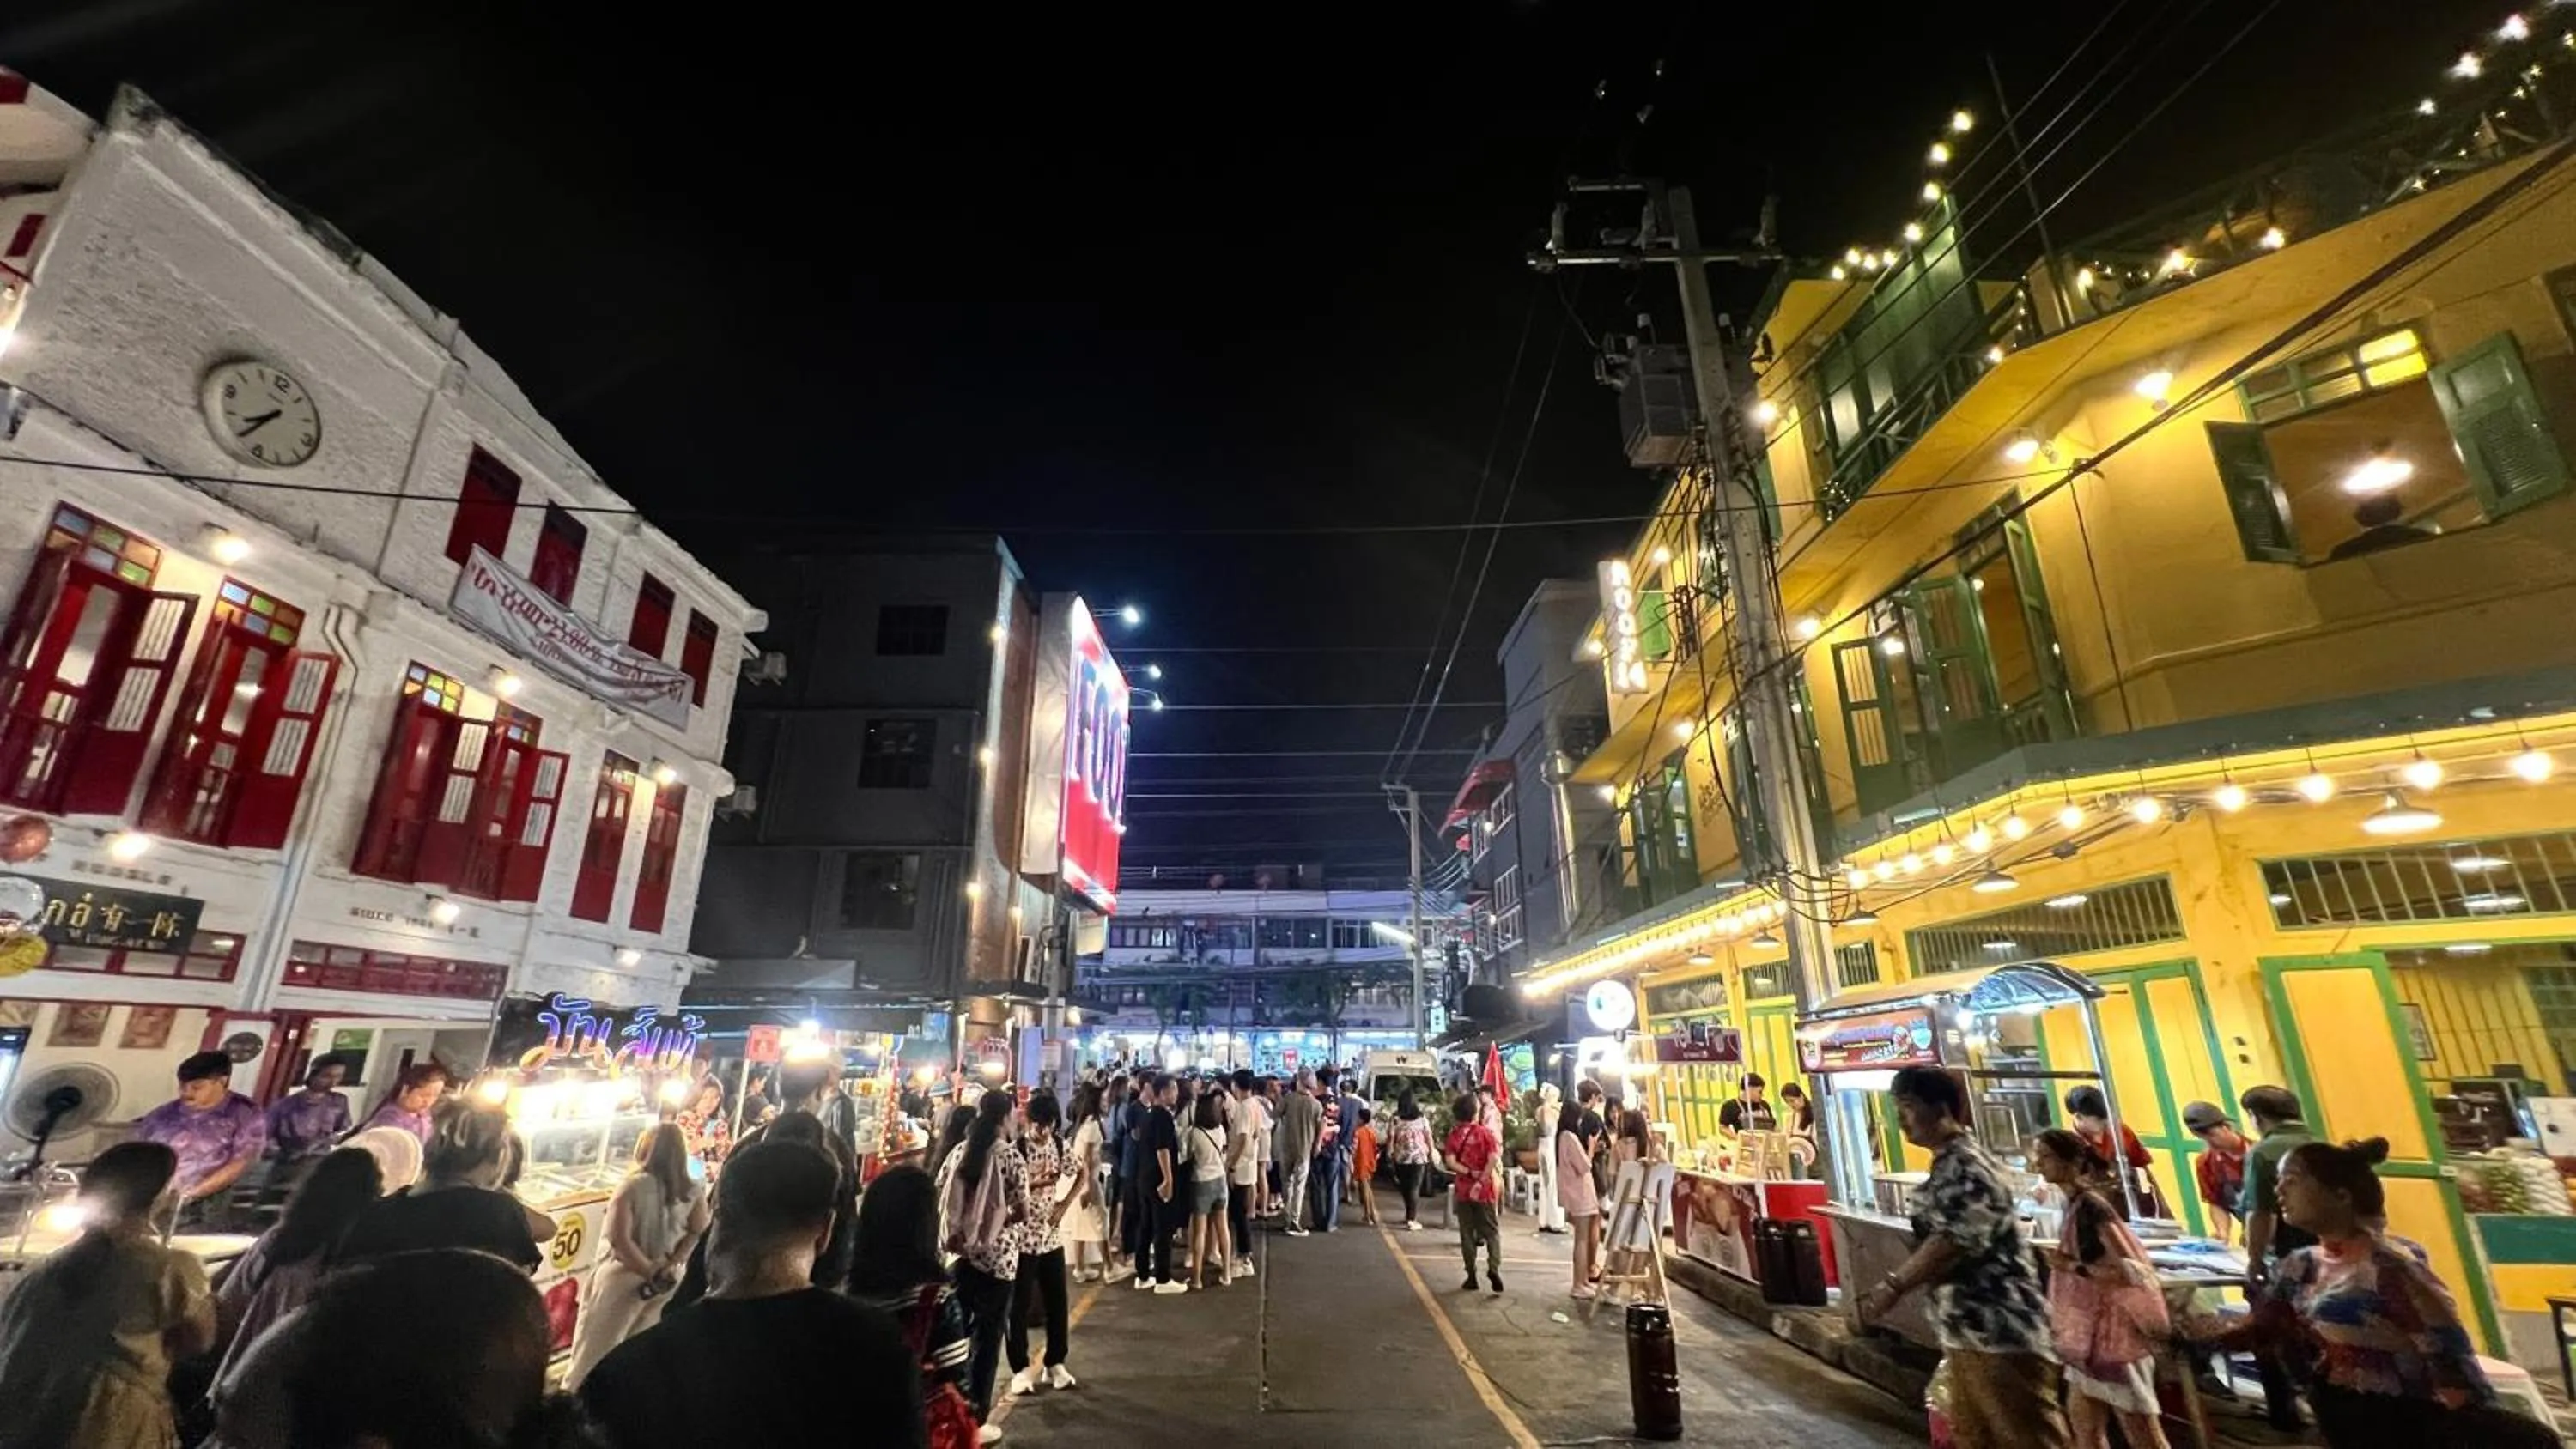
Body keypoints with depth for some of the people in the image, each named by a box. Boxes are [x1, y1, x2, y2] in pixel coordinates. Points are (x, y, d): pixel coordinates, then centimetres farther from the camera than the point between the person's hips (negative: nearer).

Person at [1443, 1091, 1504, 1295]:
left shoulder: (1454, 1134, 0)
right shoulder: (1485, 1132, -5)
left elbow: (1450, 1161, -10)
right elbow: (1493, 1158, -16)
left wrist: (1469, 1172, -12)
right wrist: (1481, 1180, -15)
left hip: (1463, 1190, 2)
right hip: (1485, 1190, -2)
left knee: (1467, 1233, 11)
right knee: (1492, 1231, 8)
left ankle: (1471, 1275, 12)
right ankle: (1494, 1267, -11)